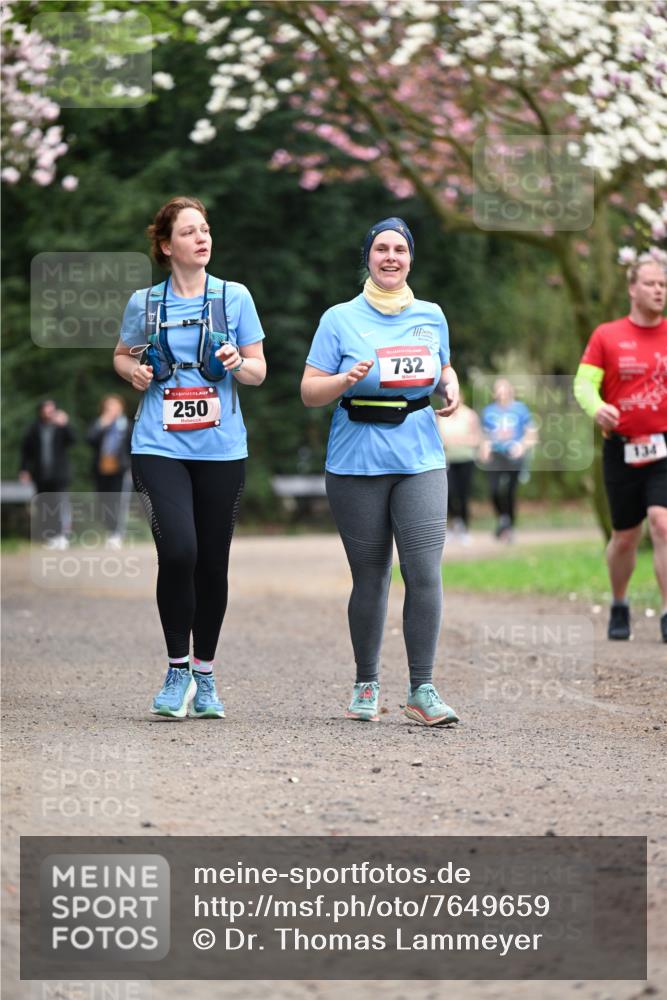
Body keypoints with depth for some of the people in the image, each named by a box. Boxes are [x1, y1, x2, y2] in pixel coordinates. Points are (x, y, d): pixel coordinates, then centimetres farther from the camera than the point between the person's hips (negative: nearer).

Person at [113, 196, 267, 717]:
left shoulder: (234, 297, 5)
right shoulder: (145, 302, 5)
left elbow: (259, 370, 9)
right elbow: (123, 355, 21)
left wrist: (239, 364, -13)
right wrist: (135, 371, -1)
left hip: (221, 449, 1)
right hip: (160, 446, -1)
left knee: (213, 563, 4)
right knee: (178, 551, -18)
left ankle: (204, 676, 20)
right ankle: (177, 670, -3)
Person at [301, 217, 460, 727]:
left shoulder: (431, 316, 10)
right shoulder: (340, 319, 2)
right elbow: (309, 392, 0)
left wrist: (451, 387, 5)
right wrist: (346, 380, -18)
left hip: (420, 461, 2)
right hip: (357, 466, -2)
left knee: (425, 572, -10)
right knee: (370, 577, 4)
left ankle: (422, 690, -4)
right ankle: (366, 685, 19)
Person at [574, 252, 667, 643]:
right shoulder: (606, 336, 3)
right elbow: (584, 383, -2)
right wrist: (597, 407, -24)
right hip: (621, 450, 0)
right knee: (625, 536, 8)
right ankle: (619, 607, 31)